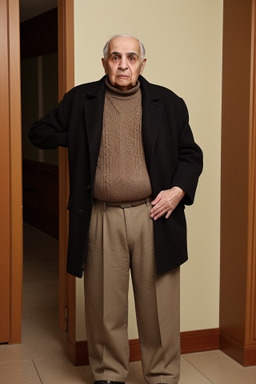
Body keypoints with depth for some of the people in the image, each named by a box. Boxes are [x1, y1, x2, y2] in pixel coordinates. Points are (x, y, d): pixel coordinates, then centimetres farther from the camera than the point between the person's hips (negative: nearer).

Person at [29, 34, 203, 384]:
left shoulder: (168, 103, 7)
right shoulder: (80, 100, 7)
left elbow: (190, 154, 10)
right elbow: (40, 133, 14)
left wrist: (179, 190, -6)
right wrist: (81, 140, 2)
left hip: (154, 216, 0)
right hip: (101, 220, 0)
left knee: (160, 307, 7)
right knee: (104, 306, 9)